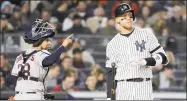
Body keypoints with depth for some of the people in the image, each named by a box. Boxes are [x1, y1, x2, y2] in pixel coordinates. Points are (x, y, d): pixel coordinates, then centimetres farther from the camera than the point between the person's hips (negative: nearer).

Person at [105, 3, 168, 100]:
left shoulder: (146, 34, 5)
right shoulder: (112, 44, 7)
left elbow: (163, 57, 1)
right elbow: (110, 73, 6)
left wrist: (144, 61, -18)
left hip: (144, 88, -1)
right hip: (123, 89, 1)